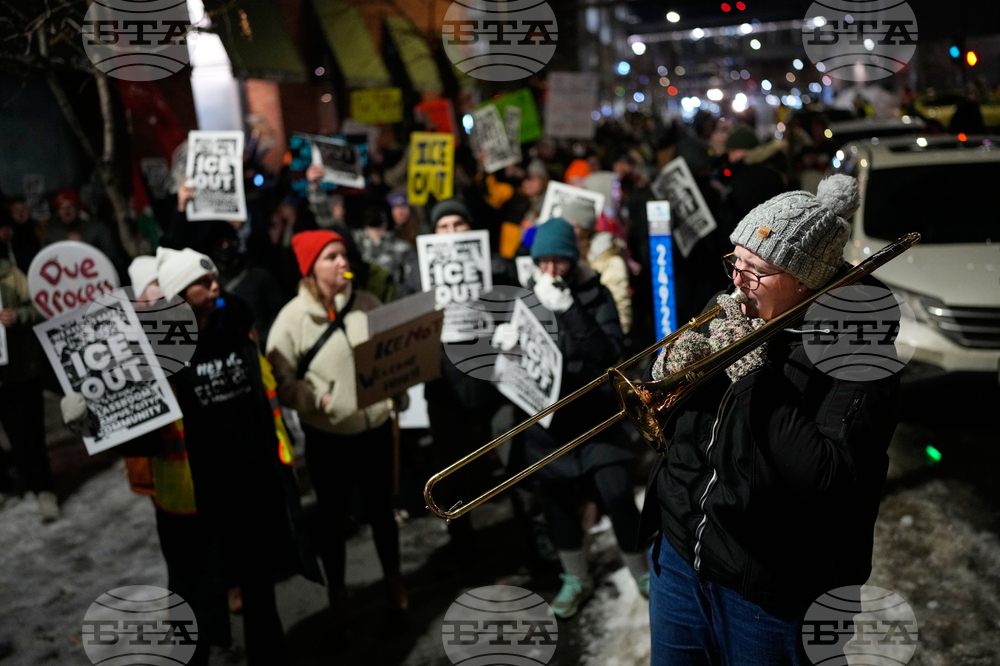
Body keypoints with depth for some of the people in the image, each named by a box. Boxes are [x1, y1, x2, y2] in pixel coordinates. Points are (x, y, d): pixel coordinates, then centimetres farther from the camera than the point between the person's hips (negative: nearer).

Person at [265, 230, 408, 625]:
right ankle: (336, 590, 36)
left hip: (375, 428, 3)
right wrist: (317, 399, -25)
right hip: (327, 437, -2)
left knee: (381, 509, 18)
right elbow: (280, 381, -11)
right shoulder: (292, 318, -12)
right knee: (333, 517, 14)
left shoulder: (367, 303, -1)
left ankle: (393, 579, 40)